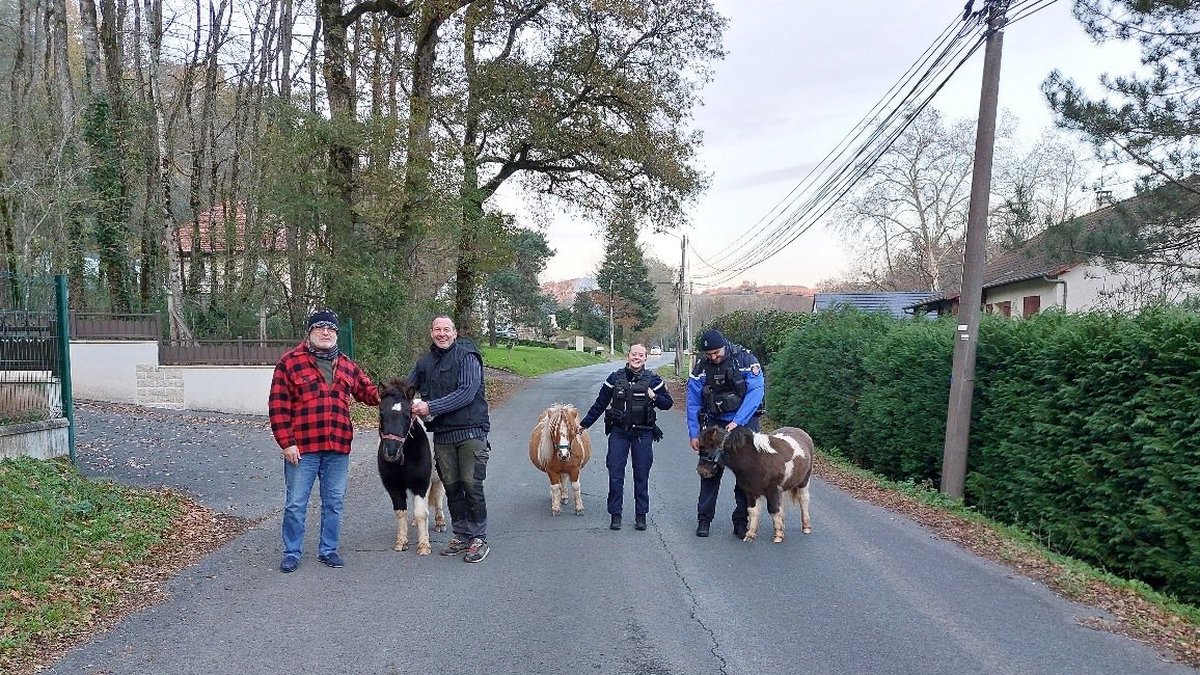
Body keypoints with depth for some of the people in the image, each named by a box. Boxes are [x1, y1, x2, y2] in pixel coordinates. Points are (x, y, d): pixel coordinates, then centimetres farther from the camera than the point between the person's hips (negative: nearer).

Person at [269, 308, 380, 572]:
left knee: (334, 502, 13)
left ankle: (328, 549, 27)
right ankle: (292, 553, 22)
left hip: (338, 448, 4)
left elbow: (366, 390, 17)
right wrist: (286, 442, -11)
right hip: (302, 448, -4)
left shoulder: (347, 365, 11)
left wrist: (381, 395, -7)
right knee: (296, 503, 6)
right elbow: (278, 406, -6)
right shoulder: (289, 362, -3)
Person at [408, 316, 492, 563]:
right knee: (451, 487, 11)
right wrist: (413, 405, -4)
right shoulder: (425, 363, 12)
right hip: (442, 434, 5)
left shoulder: (467, 357, -7)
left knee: (472, 486, -4)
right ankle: (461, 536, 23)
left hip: (470, 431, -5)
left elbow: (467, 393, -18)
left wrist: (430, 407, -21)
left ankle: (479, 539, 6)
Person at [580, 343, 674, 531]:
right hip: (618, 432, 1)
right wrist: (584, 424, 10)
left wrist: (655, 397, -15)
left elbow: (668, 403, 5)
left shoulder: (653, 380, 1)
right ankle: (615, 515, 12)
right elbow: (600, 404, 9)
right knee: (615, 475, 1)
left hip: (643, 434, 0)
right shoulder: (615, 378, 2)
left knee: (641, 475, 6)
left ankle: (641, 515, 17)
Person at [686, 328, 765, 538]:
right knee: (710, 471, 0)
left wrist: (737, 422, -24)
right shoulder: (701, 367, -5)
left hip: (745, 422, -1)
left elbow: (755, 392, -17)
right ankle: (704, 519, 9)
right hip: (715, 424, 1)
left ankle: (741, 521, 12)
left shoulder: (746, 360, -12)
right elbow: (693, 402, -1)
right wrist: (694, 434, -6)